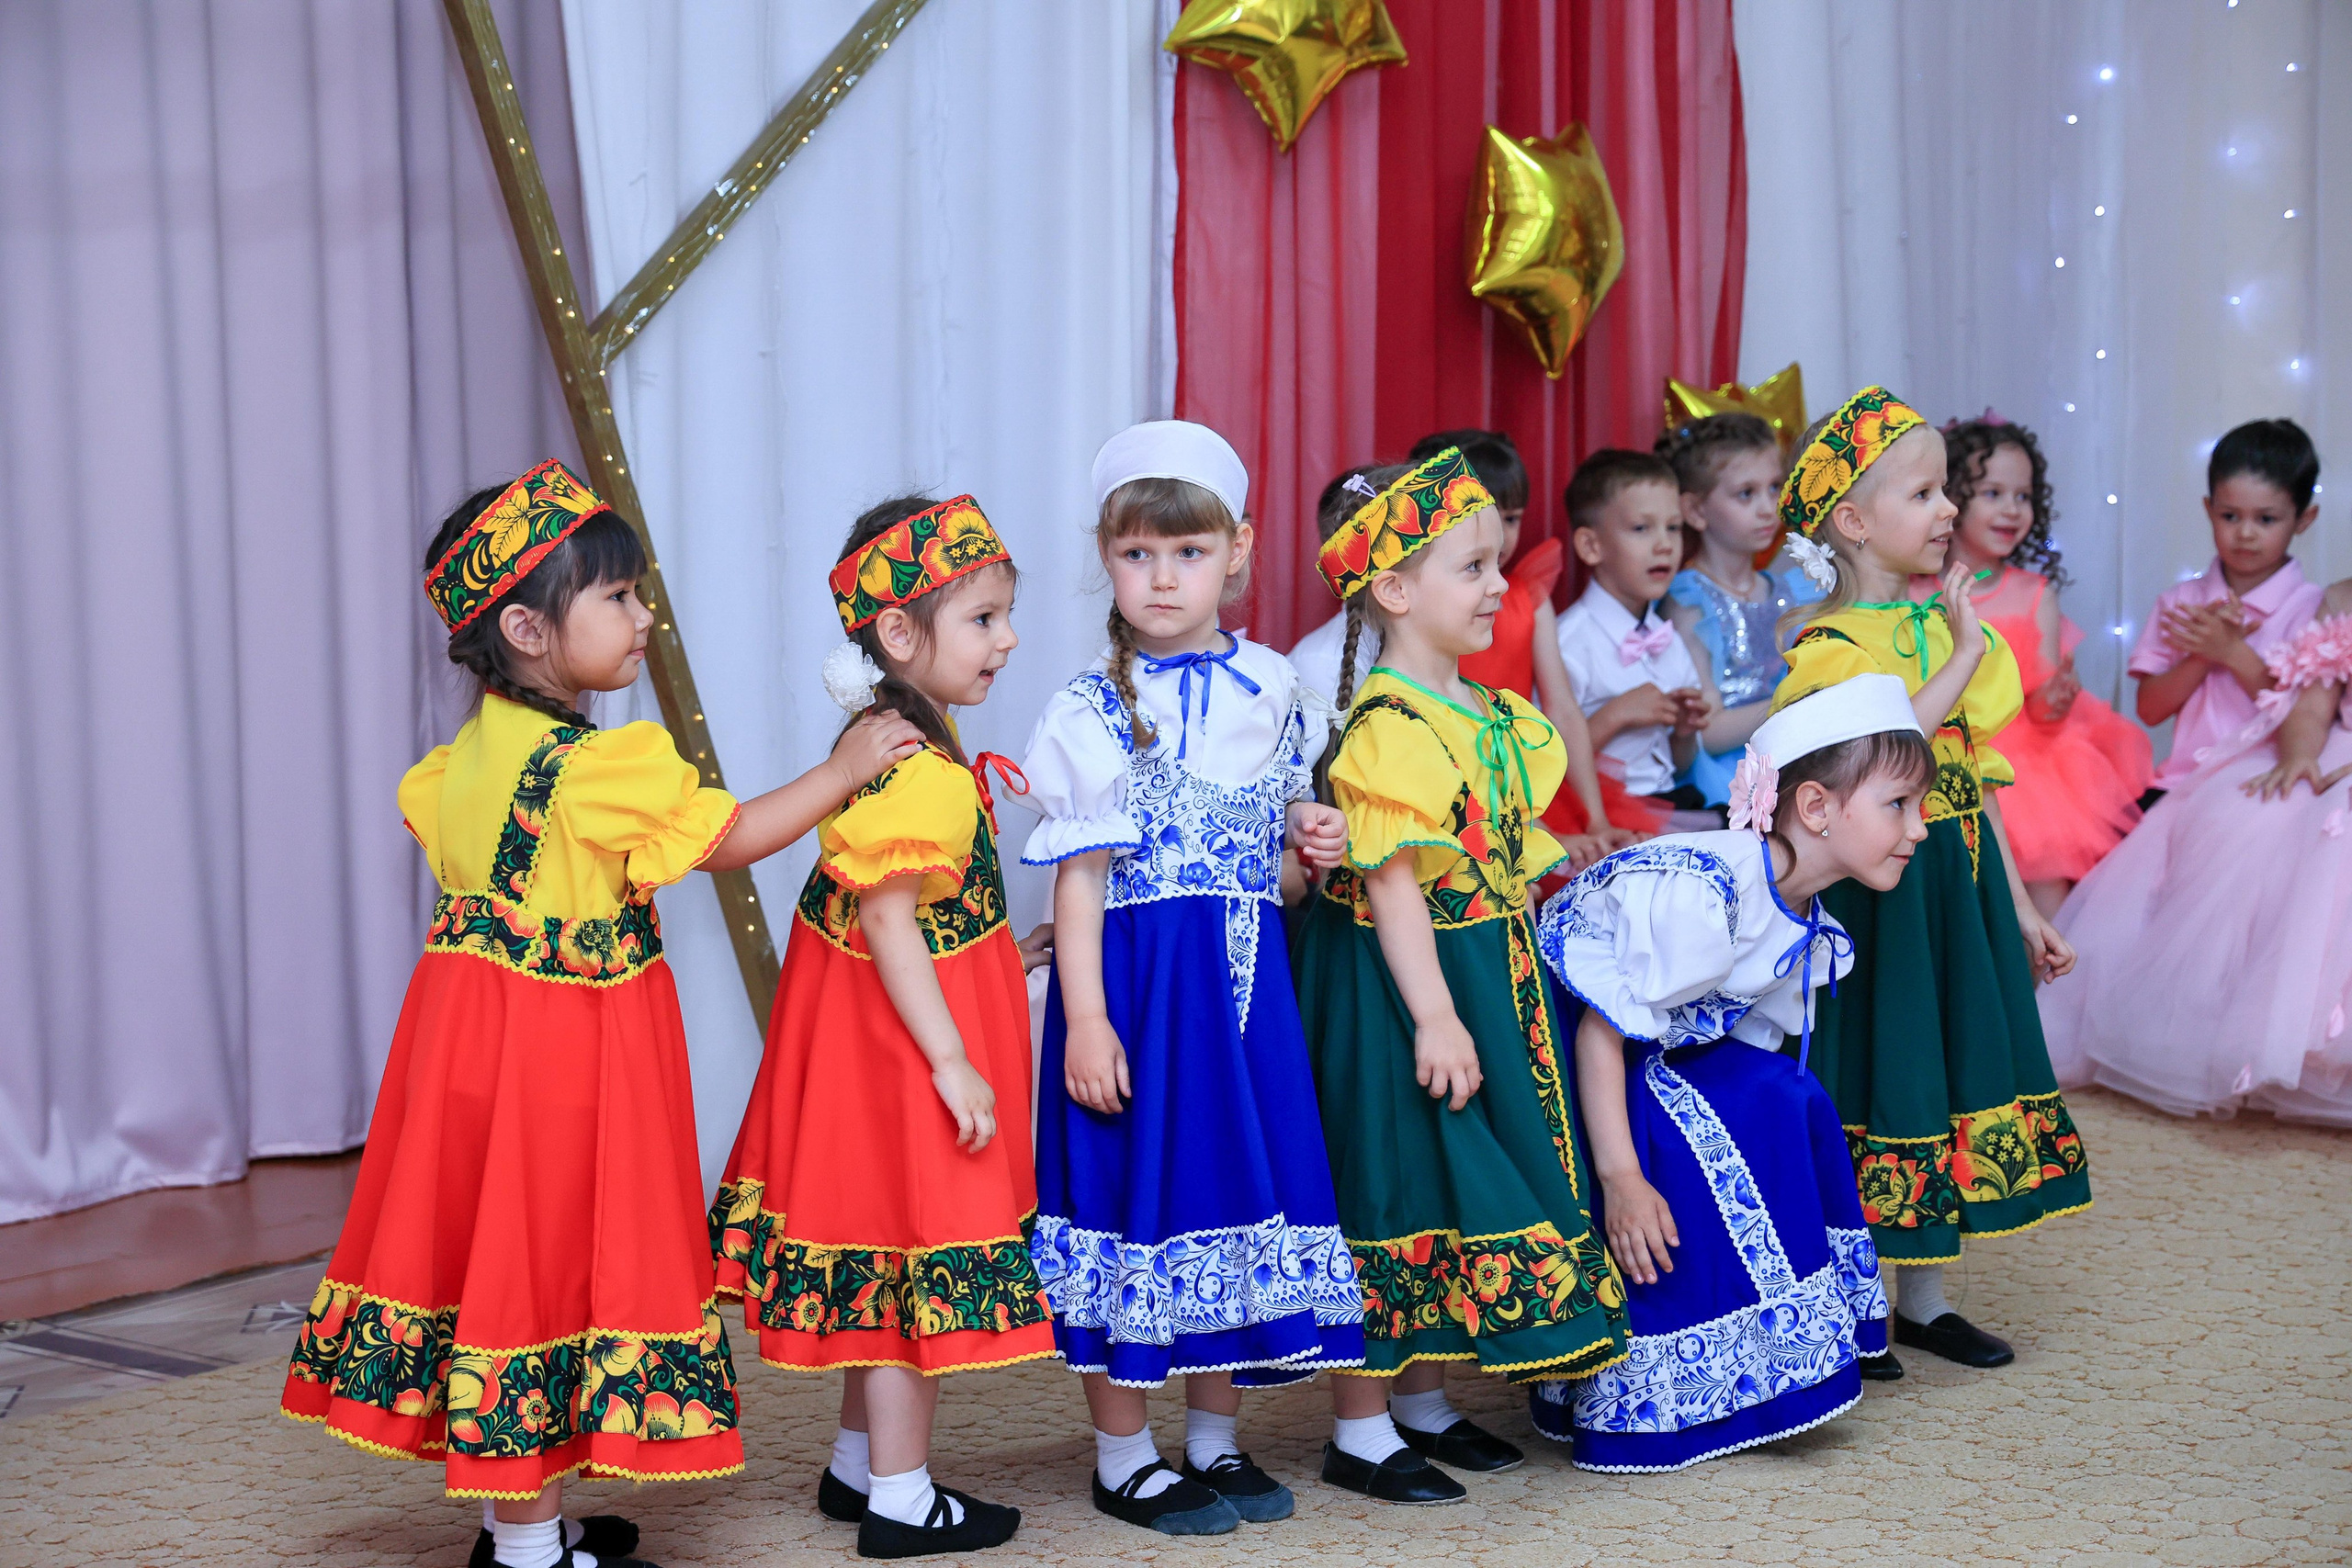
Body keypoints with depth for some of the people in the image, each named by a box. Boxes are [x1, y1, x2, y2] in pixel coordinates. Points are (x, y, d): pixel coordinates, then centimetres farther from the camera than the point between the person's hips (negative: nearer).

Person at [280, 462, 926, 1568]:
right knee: (539, 1262, 0)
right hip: (561, 1049, -9)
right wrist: (843, 770, 1)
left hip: (473, 1030, 9)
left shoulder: (466, 757, 3)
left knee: (490, 1259, 15)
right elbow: (732, 839, -10)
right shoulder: (605, 769, -20)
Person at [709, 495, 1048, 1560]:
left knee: (885, 1254, 18)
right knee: (919, 1248, -1)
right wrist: (951, 1061, -24)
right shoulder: (918, 774, -24)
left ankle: (859, 1464, 30)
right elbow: (890, 922, -26)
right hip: (905, 1034, -10)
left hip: (872, 1032, 10)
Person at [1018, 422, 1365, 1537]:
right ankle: (1122, 1459, 14)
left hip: (1247, 980, 5)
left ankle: (1216, 1442, 25)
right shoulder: (1093, 711, -7)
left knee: (1248, 1182, 9)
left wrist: (1312, 832, -2)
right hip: (1138, 978, -5)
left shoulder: (1271, 688, 6)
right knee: (1137, 1194, -1)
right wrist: (1084, 1018, -15)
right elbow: (1079, 874, -9)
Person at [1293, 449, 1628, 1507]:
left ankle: (1423, 1401, 28)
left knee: (1466, 1189, 15)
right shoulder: (1387, 731, -20)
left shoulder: (1486, 715, 10)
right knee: (1396, 1191, -2)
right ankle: (1359, 1432, 9)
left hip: (1492, 972, 10)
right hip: (1399, 982, -10)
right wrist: (1435, 1018, -25)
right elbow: (1392, 883, -23)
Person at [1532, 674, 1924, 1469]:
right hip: (1550, 1041, -9)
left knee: (1792, 1103, -2)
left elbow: (1751, 1035, 5)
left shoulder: (1802, 920, 0)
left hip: (1661, 1055, 9)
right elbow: (1602, 1030, -28)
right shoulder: (1703, 892, -30)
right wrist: (1621, 1176, -28)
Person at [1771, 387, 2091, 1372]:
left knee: (1953, 1071, 12)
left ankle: (1922, 1302, 24)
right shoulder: (1828, 644, -13)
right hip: (1878, 891, -8)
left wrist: (2020, 910, 14)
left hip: (1962, 884, 8)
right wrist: (1964, 653, -22)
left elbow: (1977, 780, 14)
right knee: (1871, 1079, -2)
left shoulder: (1948, 624, 10)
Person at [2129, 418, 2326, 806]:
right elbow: (2149, 710, 6)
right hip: (2182, 782, 3)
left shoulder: (2310, 608, 3)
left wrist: (2234, 654, -12)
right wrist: (2202, 657, -9)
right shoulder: (2179, 602, 14)